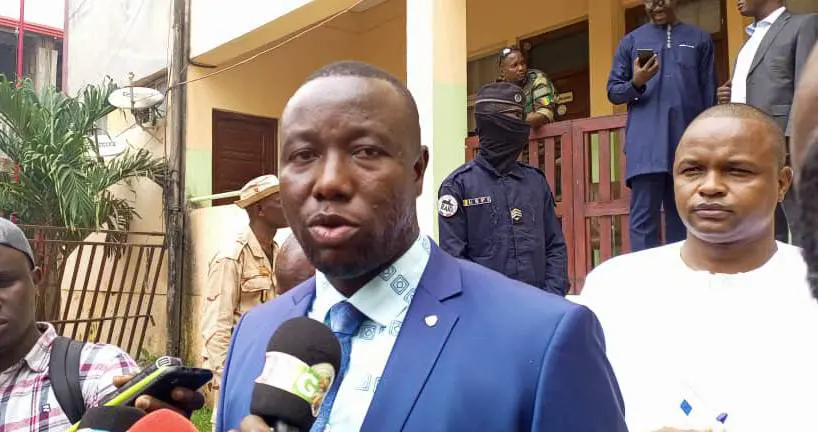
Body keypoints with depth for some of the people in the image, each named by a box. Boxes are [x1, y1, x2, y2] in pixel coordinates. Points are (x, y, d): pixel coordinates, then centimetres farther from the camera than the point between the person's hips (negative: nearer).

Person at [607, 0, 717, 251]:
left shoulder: (700, 40, 12)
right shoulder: (631, 41, 11)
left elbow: (709, 96, 10)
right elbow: (613, 91, 9)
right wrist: (636, 84, -12)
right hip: (646, 146, -1)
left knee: (682, 217, 7)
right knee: (644, 219, -6)